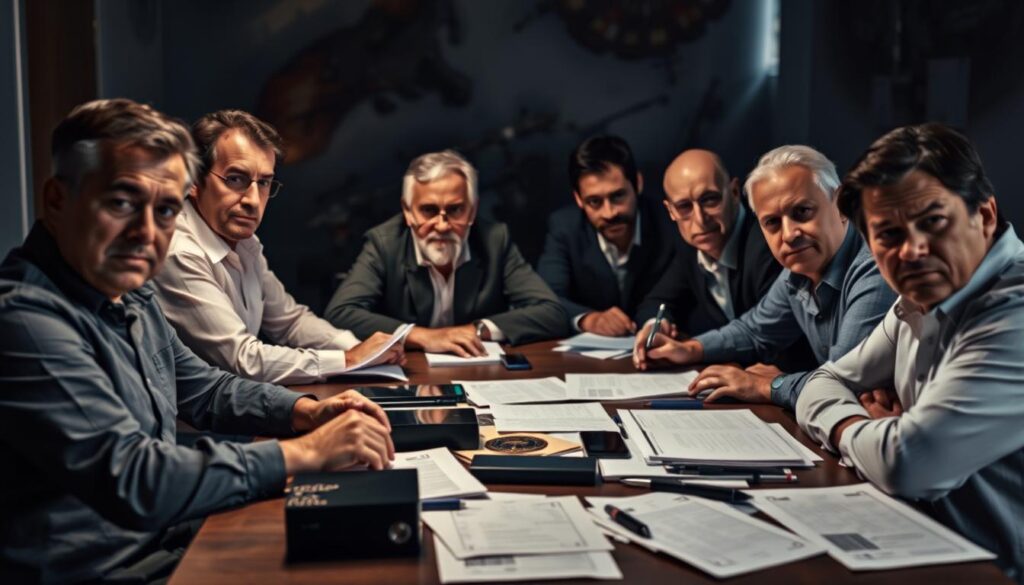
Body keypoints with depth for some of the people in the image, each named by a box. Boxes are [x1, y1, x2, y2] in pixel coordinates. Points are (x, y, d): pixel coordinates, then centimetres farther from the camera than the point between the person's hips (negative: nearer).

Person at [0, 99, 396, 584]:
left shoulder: (133, 300, 7)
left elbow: (206, 389, 19)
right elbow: (131, 480, -28)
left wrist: (307, 411, 0)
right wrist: (305, 452, -23)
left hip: (170, 544, 9)